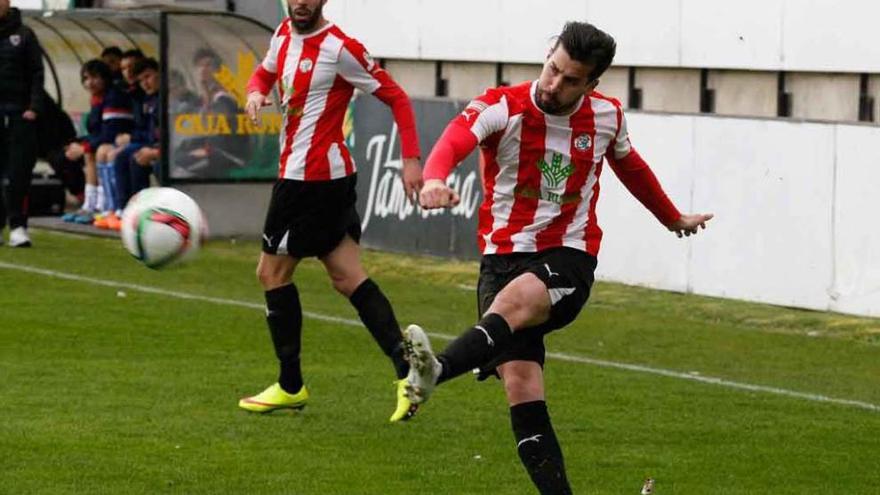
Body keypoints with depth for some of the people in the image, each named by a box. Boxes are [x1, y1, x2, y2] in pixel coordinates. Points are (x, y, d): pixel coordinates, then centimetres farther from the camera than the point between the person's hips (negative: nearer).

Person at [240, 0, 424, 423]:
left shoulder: (340, 49, -16)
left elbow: (396, 97, -12)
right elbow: (265, 72, 28)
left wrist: (411, 160, -17)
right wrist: (255, 92, 3)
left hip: (310, 178, -9)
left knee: (272, 272, 2)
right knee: (348, 278, 6)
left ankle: (290, 385, 12)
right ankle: (405, 369, -2)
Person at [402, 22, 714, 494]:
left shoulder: (606, 116, 5)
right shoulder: (502, 107, -7)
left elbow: (629, 166, 27)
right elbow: (454, 139, -27)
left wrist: (674, 219, 42)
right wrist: (435, 178, -51)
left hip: (569, 259, -1)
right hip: (503, 256, 1)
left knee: (513, 301, -36)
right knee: (520, 382, -18)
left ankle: (435, 371, -62)